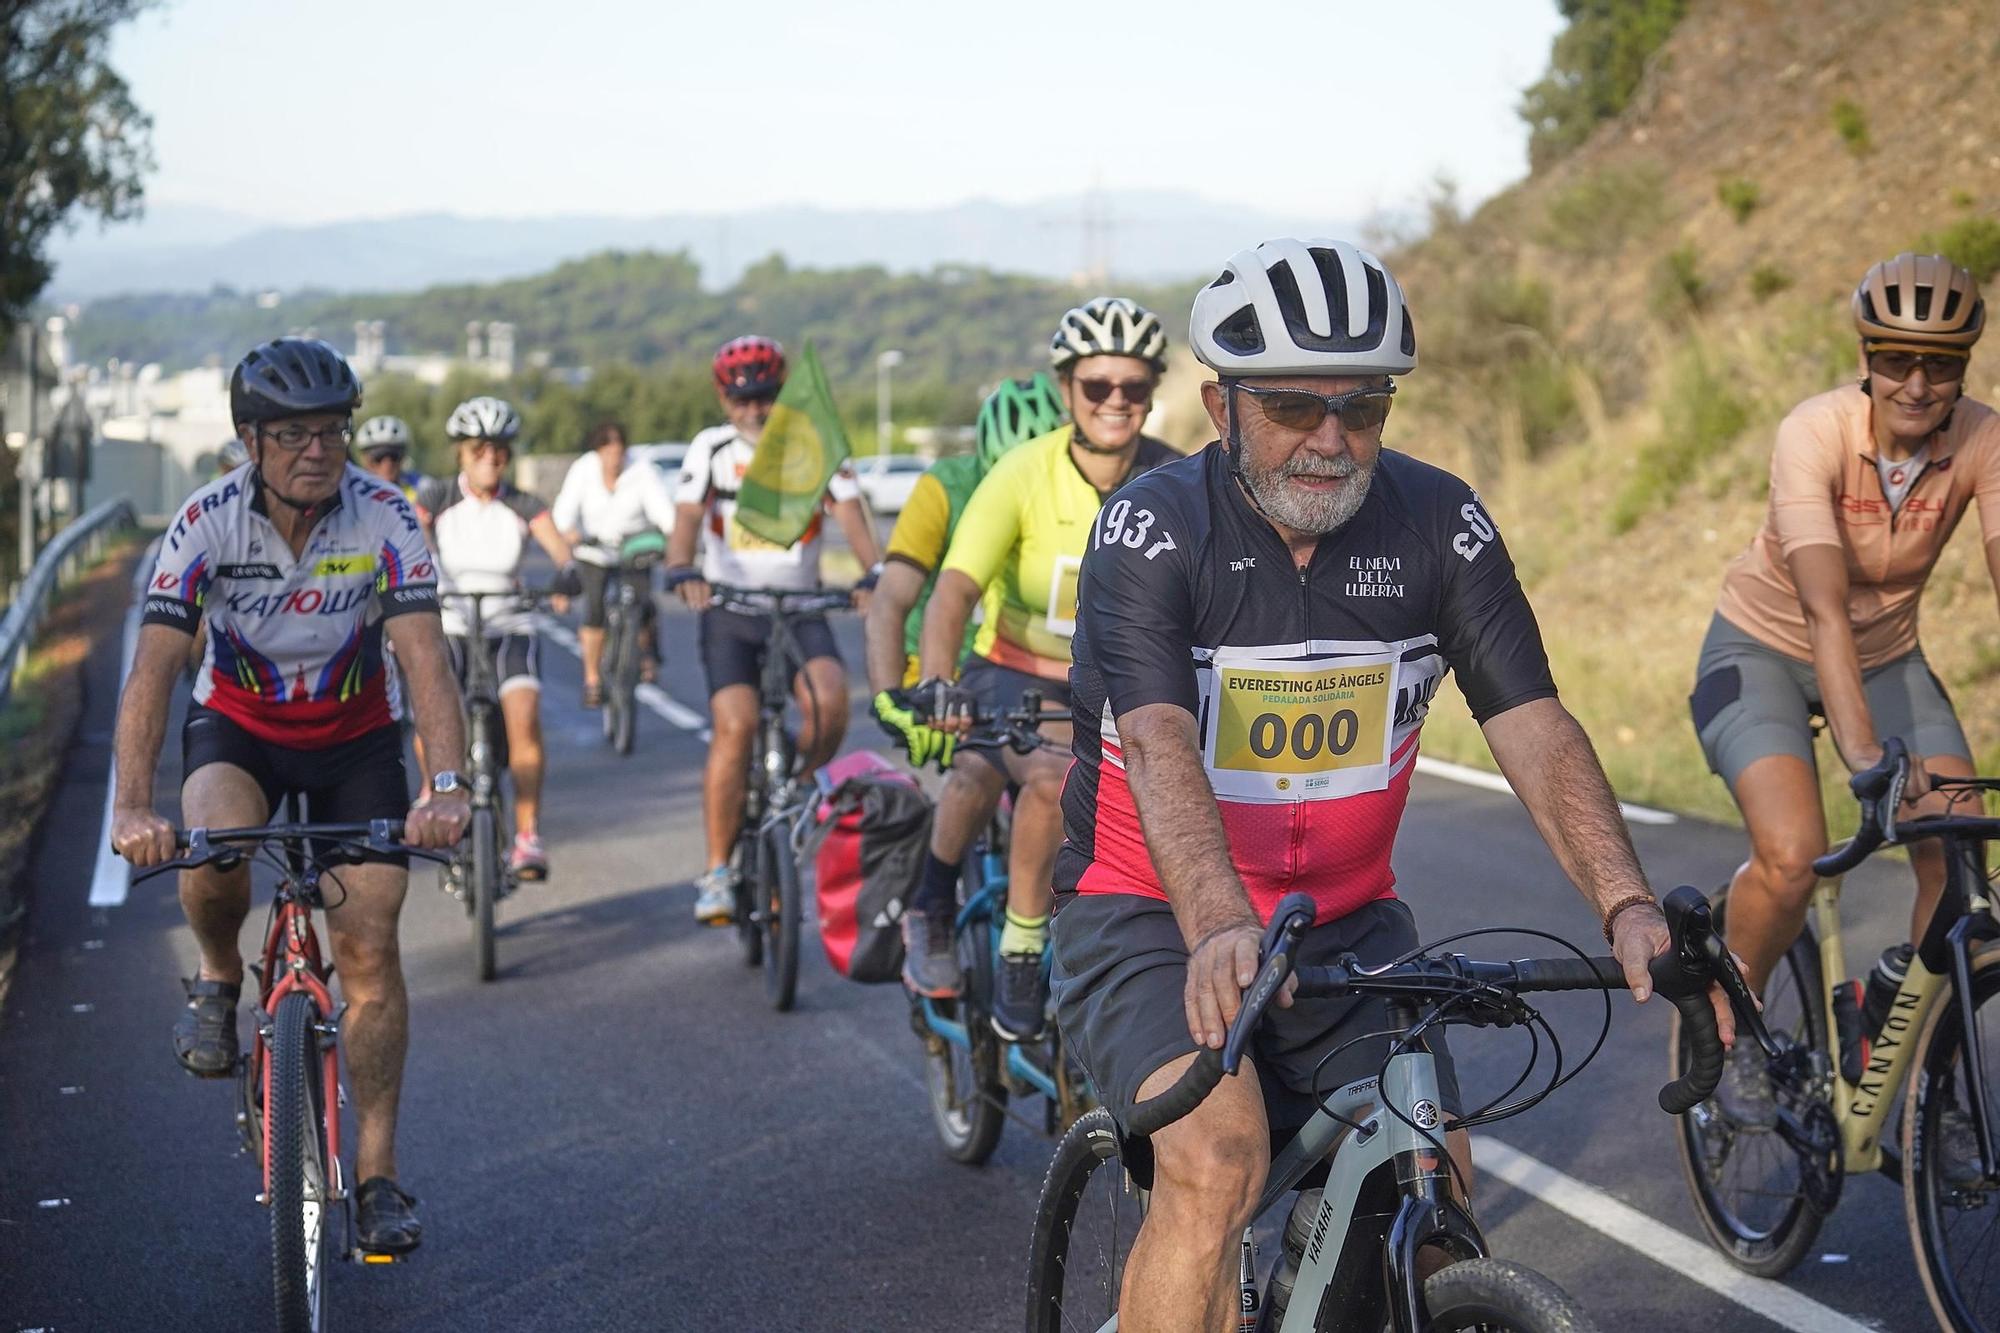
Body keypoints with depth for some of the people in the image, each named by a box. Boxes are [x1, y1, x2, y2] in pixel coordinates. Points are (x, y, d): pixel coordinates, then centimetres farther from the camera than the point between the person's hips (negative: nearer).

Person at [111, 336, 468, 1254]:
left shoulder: (385, 519, -21)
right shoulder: (206, 523, -21)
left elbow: (426, 660, -28)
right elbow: (153, 669, -27)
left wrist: (445, 787, -44)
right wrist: (131, 804, -41)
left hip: (354, 737, 0)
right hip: (238, 725, 0)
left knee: (369, 942, -10)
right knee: (213, 846, -33)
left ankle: (376, 1175, 0)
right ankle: (220, 979, 2)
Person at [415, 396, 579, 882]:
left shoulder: (523, 506, -1)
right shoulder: (438, 497, -1)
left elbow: (559, 548, -16)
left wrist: (566, 573, -39)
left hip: (510, 627, 0)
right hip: (449, 625, 0)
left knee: (523, 716, -24)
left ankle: (528, 835, -17)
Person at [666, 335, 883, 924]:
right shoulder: (711, 449, -2)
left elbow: (849, 515, -12)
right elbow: (688, 519, -15)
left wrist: (874, 575, -31)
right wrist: (682, 571, -37)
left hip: (801, 605, 1)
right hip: (729, 606, -1)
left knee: (829, 700, -25)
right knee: (735, 726, -18)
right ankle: (717, 872, -9)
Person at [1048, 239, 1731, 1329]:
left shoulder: (1440, 525, -5)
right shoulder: (1155, 526, -16)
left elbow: (1534, 726, -11)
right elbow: (1161, 746, -30)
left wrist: (1627, 906, -27)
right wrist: (1221, 926, -47)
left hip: (1347, 924, 4)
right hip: (1155, 917, -4)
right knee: (1218, 1161, -28)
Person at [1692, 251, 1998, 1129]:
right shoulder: (1817, 433, -29)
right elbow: (1824, 607, -38)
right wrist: (1861, 752, -50)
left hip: (1887, 655, 4)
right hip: (1764, 649, -4)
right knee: (1792, 858, -25)